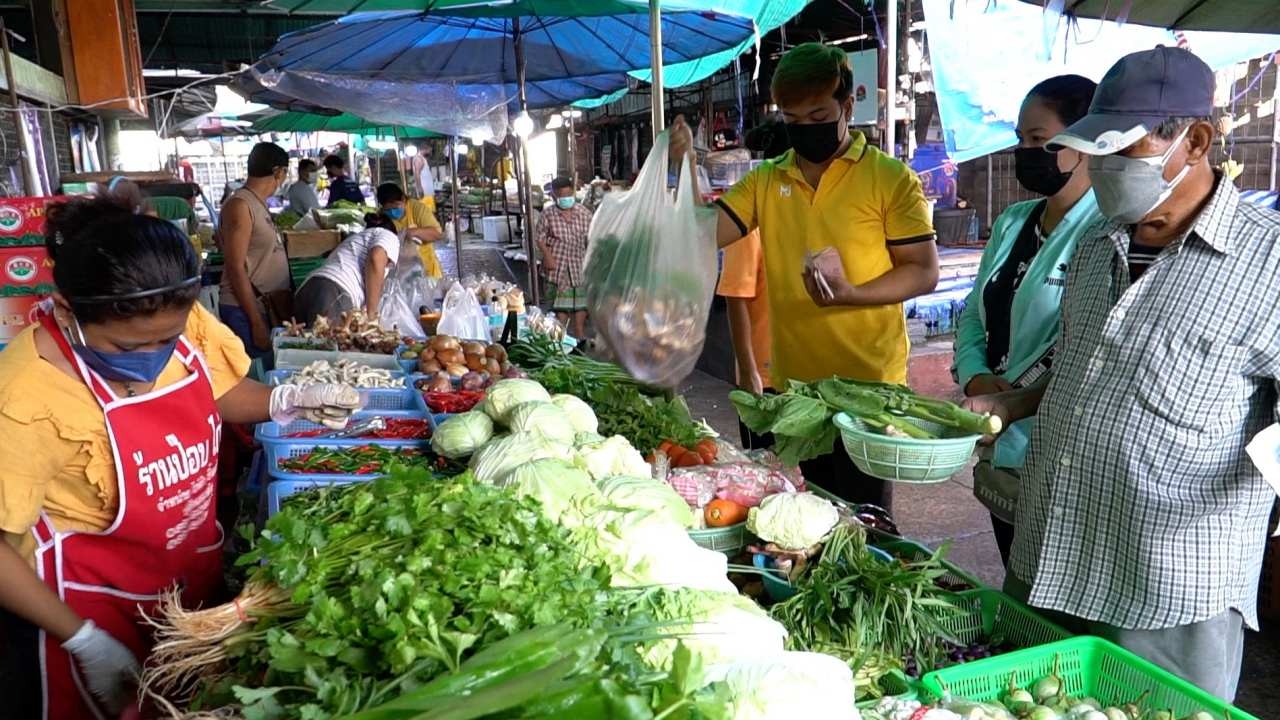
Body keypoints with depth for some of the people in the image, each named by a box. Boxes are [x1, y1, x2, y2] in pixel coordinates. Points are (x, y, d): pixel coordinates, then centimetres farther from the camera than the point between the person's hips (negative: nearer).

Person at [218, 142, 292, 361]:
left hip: (267, 307, 9)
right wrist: (257, 322, -19)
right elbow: (236, 269, -17)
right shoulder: (240, 205, -13)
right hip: (245, 311, -9)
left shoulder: (258, 204, 13)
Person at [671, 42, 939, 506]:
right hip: (790, 386, 4)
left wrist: (850, 294, -23)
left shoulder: (890, 178, -6)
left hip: (868, 386, -4)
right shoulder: (766, 181, 8)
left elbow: (923, 272, -8)